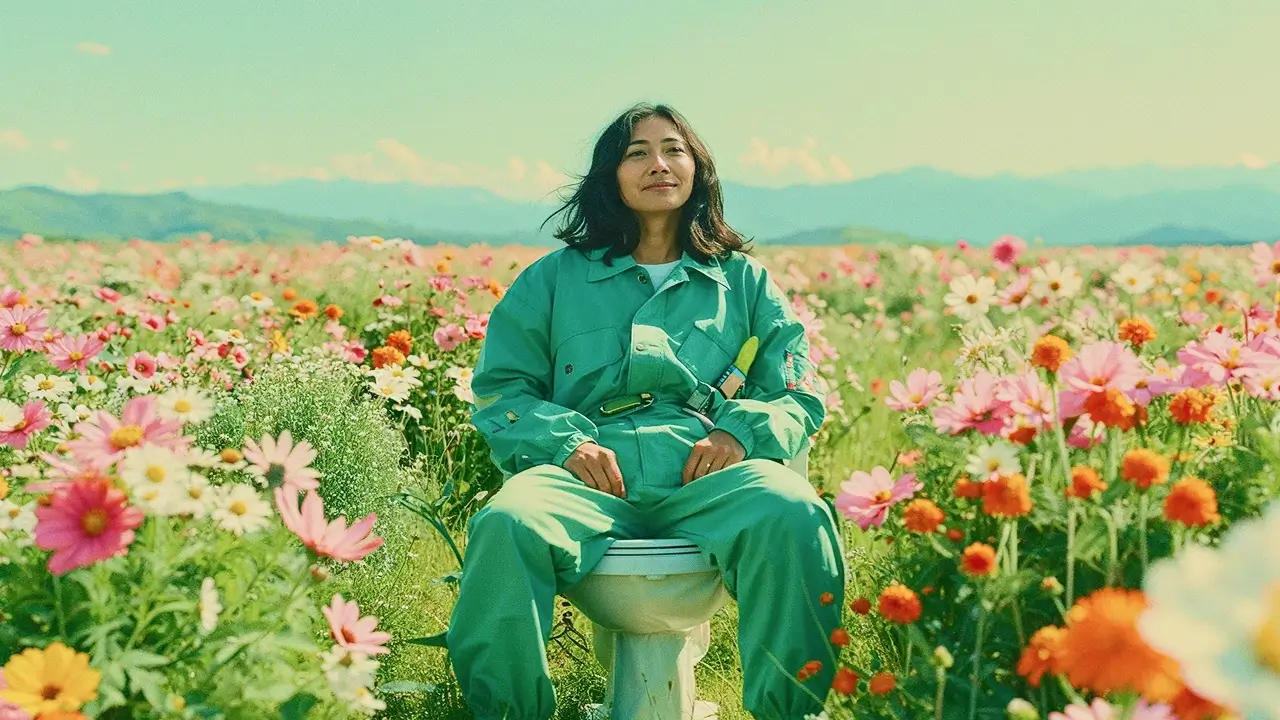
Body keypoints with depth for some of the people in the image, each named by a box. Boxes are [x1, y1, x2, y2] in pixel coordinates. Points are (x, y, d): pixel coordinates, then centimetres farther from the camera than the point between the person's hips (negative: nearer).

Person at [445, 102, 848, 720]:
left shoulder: (745, 281, 25)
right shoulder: (553, 278, 23)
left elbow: (798, 398, 18)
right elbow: (500, 387, 16)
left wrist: (742, 431, -5)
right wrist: (565, 439, -5)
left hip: (707, 480, 1)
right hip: (591, 476, 0)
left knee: (793, 517, -35)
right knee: (505, 525, -36)